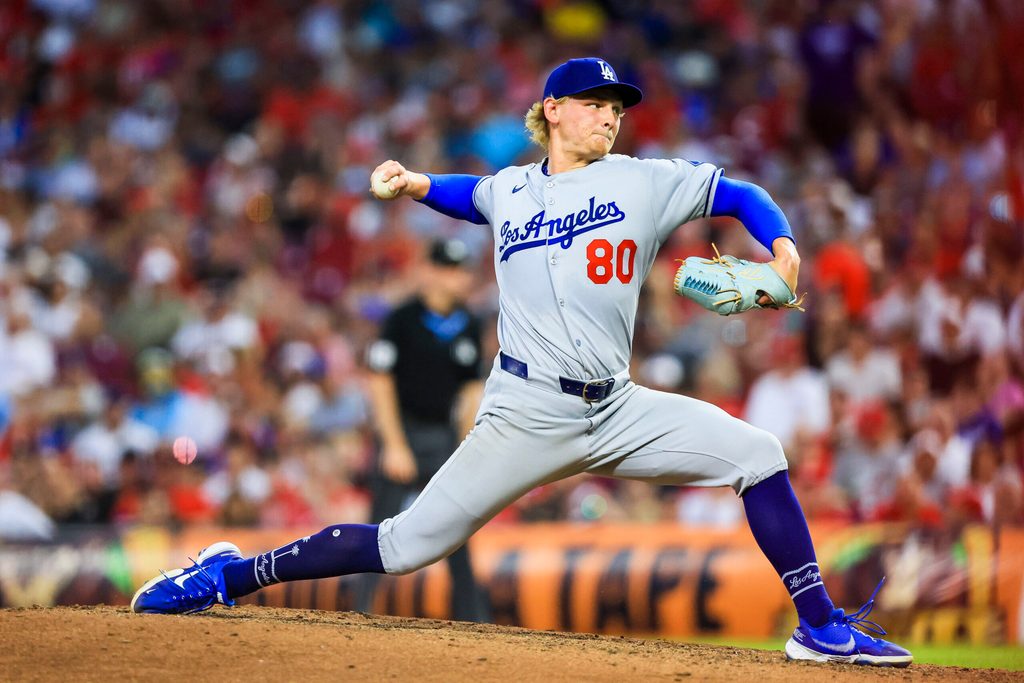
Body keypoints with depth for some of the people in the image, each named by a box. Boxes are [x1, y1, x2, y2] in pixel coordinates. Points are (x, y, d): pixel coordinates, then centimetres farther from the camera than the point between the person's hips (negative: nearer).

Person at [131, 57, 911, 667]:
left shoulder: (644, 182, 5)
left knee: (758, 453, -10)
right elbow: (474, 195, 33)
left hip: (616, 411, 2)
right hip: (527, 416, -2)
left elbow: (742, 194, 9)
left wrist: (782, 251, -10)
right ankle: (229, 574, 4)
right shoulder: (510, 190, 9)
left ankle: (819, 628, -1)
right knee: (405, 547, -8)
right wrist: (415, 184, 15)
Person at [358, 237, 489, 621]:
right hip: (404, 432, -5)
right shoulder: (403, 320, -8)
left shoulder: (469, 327, 8)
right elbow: (381, 382, -9)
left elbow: (472, 390, 13)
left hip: (445, 437, 5)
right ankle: (360, 616, -4)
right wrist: (395, 446, -14)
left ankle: (471, 621, 6)